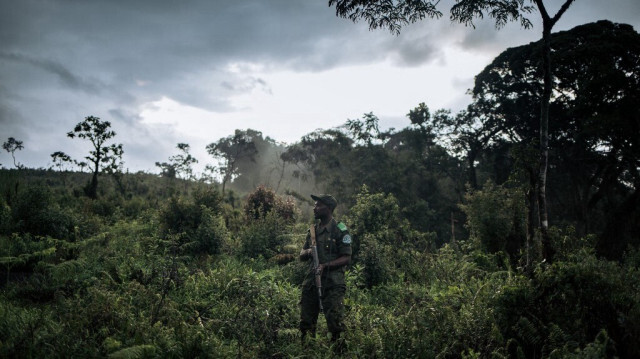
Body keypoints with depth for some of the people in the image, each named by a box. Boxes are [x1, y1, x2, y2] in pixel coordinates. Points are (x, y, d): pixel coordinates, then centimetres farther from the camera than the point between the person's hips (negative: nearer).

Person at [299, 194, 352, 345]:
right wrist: (308, 252, -6)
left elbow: (346, 258, -10)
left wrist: (325, 265, -21)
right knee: (306, 323, 12)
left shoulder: (340, 230, -7)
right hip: (311, 281, 6)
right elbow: (301, 256, 17)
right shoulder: (313, 229, 13)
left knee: (334, 321, -3)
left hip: (332, 283, -6)